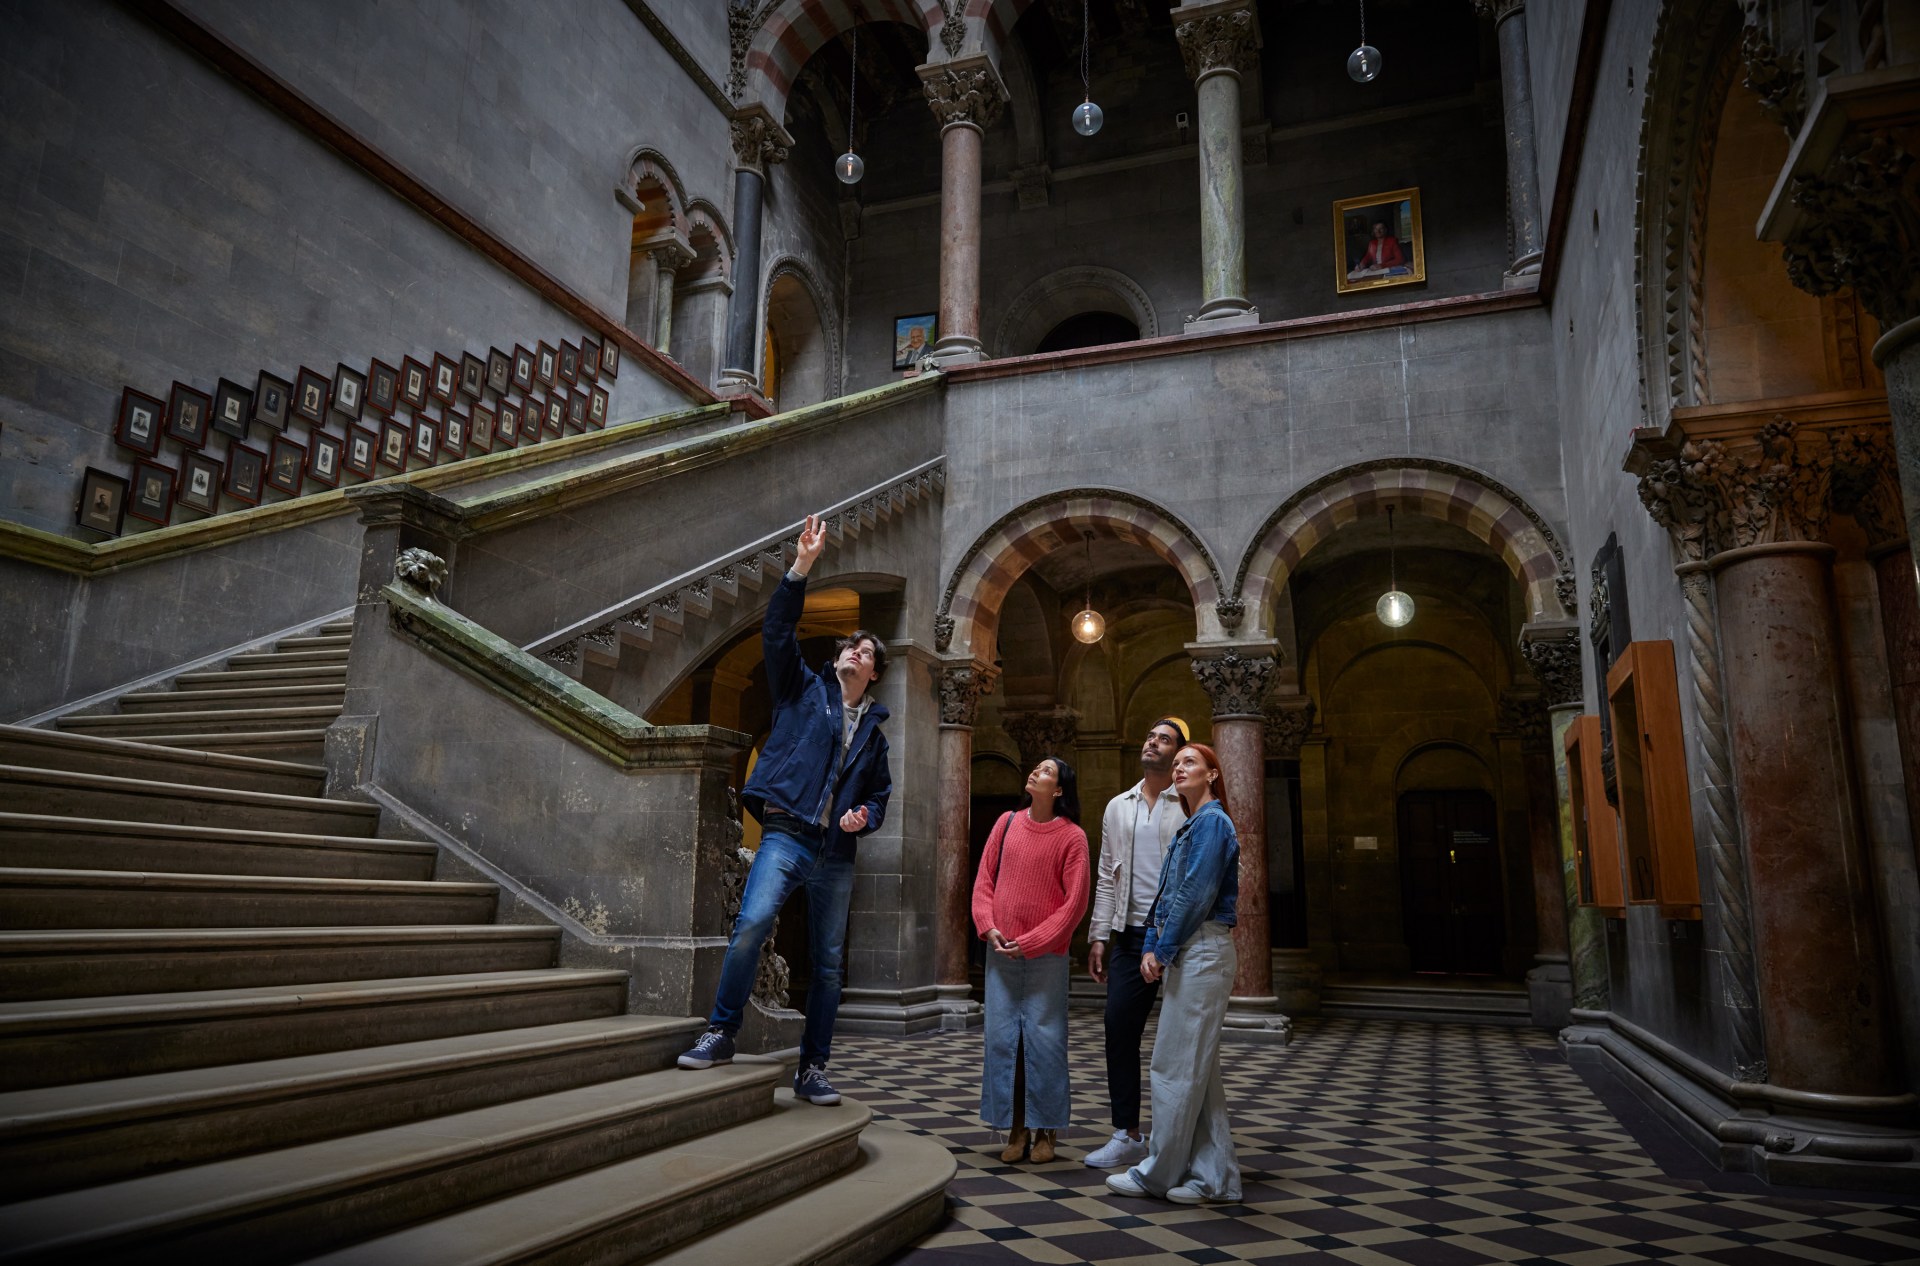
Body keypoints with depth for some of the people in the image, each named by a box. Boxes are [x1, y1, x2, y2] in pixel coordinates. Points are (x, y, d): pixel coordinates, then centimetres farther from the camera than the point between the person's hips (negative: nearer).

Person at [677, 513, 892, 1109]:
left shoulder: (873, 732, 20)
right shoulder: (805, 690, 10)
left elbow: (880, 792, 26)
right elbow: (777, 632, -3)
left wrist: (865, 814, 2)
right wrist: (802, 567, -11)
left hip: (836, 853, 4)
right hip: (787, 834, -4)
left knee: (829, 963, 5)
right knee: (753, 922, -27)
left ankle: (812, 1070, 16)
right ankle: (720, 1032, -11)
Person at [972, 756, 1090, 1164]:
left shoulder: (1072, 836, -5)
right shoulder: (1007, 823, 6)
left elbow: (1074, 902, -7)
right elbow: (984, 880, 10)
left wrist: (1030, 942, -11)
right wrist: (988, 928, -4)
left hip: (1046, 955, -3)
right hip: (1001, 952, 4)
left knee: (1044, 1040, 0)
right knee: (1001, 1038, 4)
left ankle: (1044, 1131, 14)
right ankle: (1015, 1128, 16)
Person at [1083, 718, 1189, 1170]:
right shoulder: (1118, 807, 14)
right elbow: (1106, 876, 14)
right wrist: (1099, 936, 8)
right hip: (1131, 933, 5)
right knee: (1119, 1027, 3)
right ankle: (1127, 1136, 15)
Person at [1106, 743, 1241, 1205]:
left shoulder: (1212, 821, -10)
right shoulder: (1190, 827, 18)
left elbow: (1196, 894, -17)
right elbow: (1166, 894, 15)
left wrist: (1163, 950, -12)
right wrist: (1151, 947, 4)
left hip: (1202, 952, -10)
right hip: (1187, 954, 10)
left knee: (1176, 1064, -3)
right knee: (1198, 1068, 11)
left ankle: (1159, 1172, 7)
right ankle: (1214, 1176, 16)